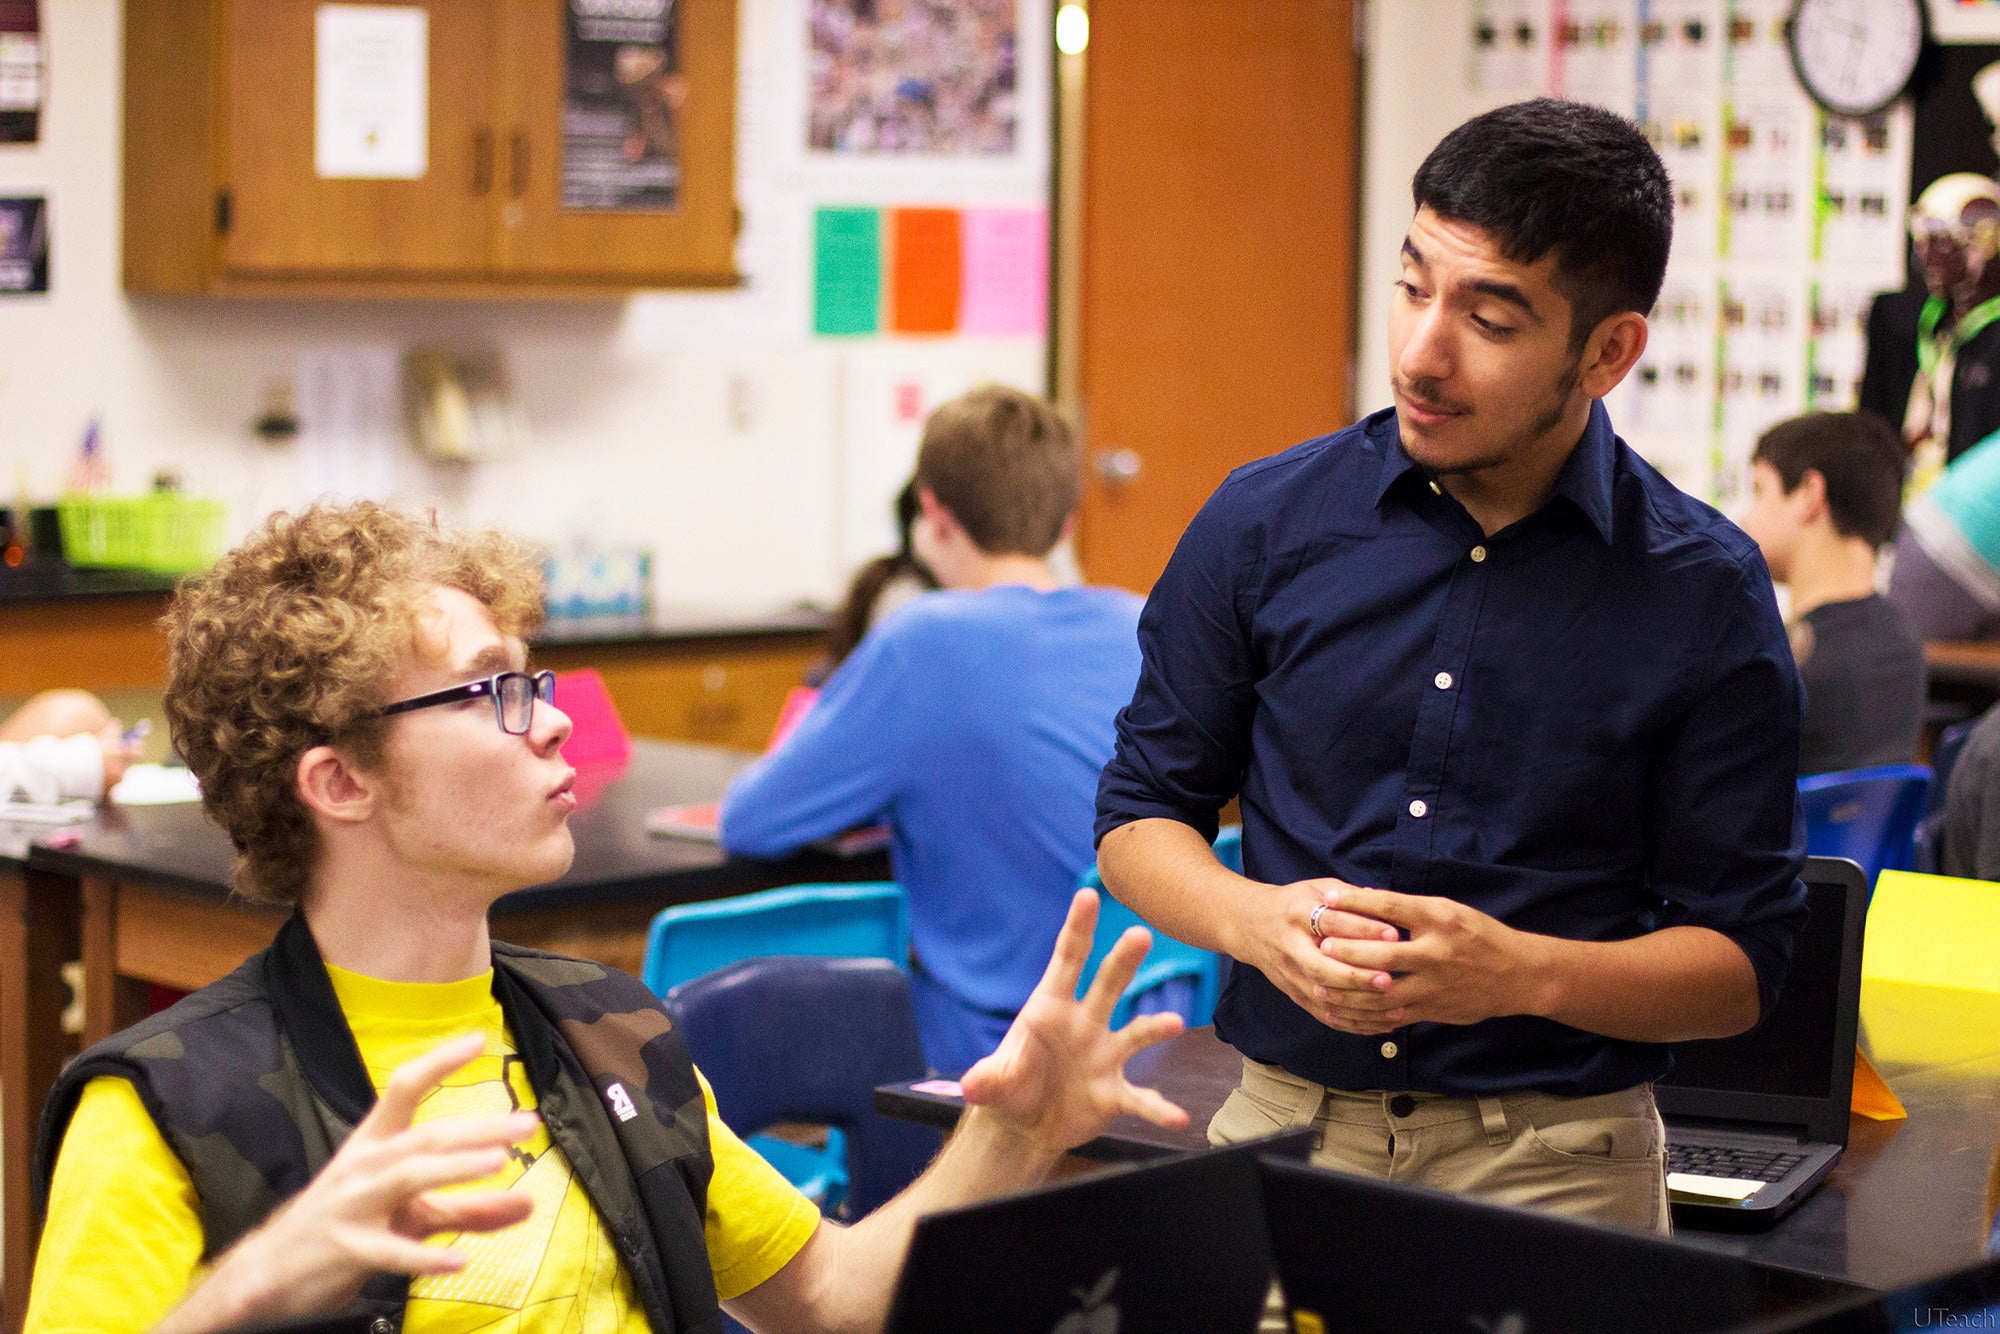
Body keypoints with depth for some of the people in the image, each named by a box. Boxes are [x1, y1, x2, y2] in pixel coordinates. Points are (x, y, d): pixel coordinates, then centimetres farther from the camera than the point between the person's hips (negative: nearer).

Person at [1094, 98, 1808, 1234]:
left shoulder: (1705, 594, -3)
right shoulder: (1266, 523, 2)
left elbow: (1745, 959, 0)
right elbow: (1141, 811, 11)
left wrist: (1525, 973, -17)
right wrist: (1254, 919, -10)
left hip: (1559, 1160, -1)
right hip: (1283, 1125, 1)